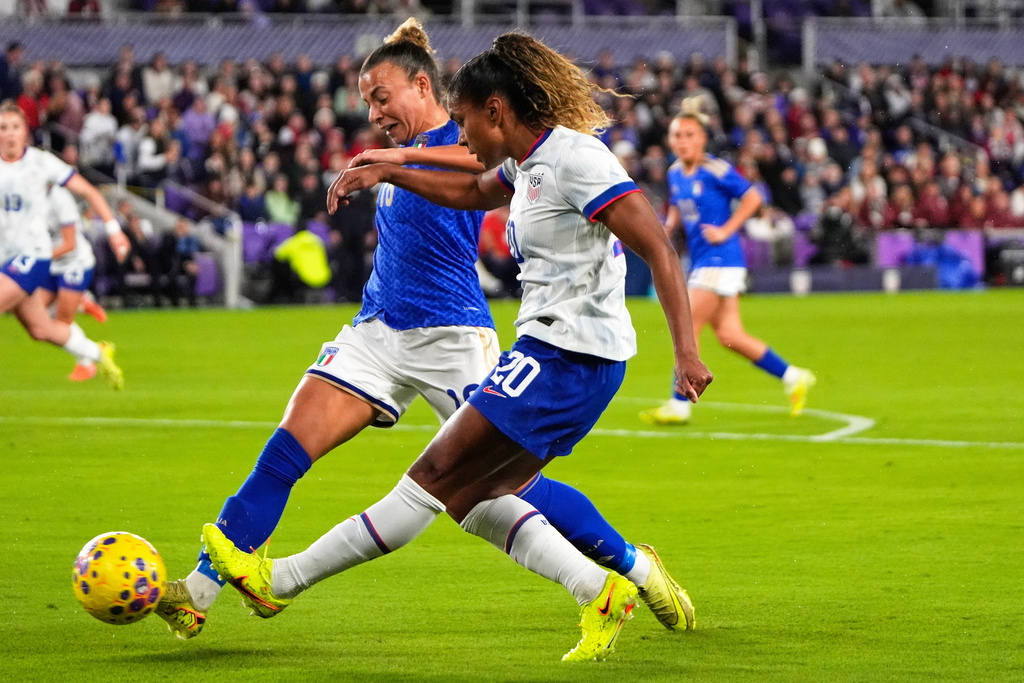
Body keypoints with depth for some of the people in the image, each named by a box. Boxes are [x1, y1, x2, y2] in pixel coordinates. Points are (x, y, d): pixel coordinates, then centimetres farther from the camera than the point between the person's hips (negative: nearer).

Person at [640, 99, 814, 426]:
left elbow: (752, 198, -10)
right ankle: (793, 378, 20)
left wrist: (725, 230, -14)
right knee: (729, 335, 8)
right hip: (700, 262, 8)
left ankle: (679, 406, -2)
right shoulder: (675, 173, 9)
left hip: (720, 260, -8)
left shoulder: (716, 171, -13)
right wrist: (668, 226, 6)